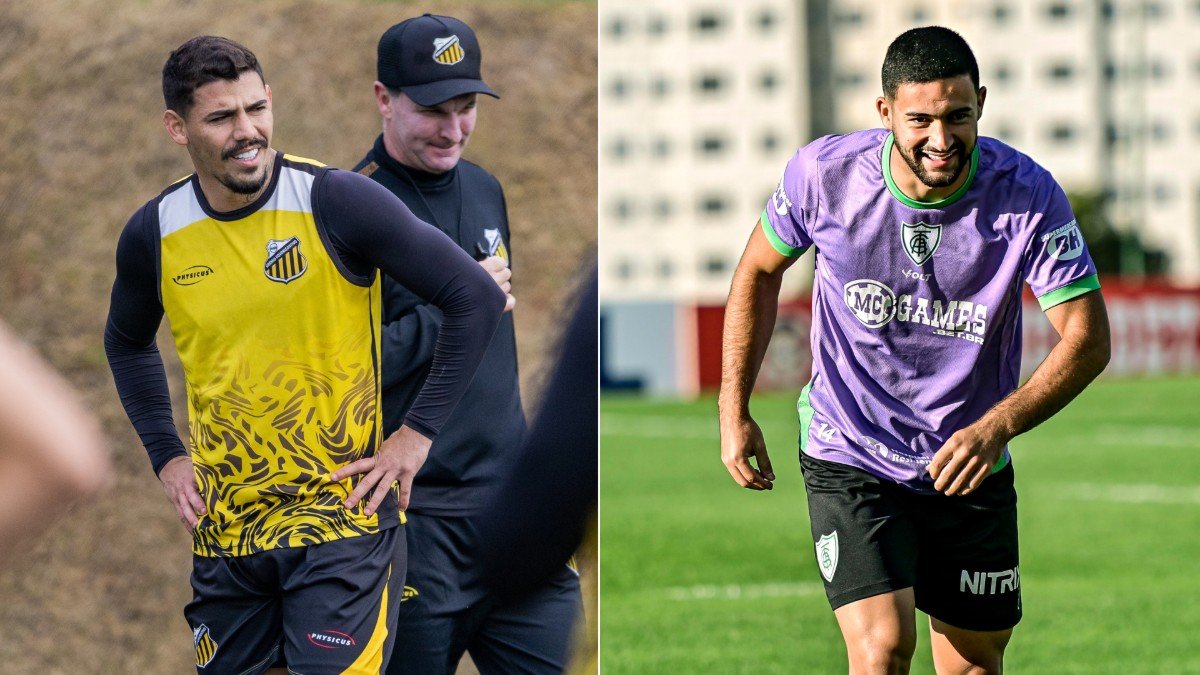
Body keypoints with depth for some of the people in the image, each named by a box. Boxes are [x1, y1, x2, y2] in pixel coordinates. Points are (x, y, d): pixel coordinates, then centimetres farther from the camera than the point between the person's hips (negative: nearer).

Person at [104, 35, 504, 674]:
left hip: (342, 517, -4)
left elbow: (475, 297, -7)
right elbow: (127, 343, 23)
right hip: (223, 532, 4)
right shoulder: (153, 235, 1)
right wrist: (166, 456, 13)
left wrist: (417, 433, -9)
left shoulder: (336, 201, -11)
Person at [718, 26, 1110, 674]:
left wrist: (1000, 425, -31)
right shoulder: (825, 172, -15)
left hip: (971, 468, 2)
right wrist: (734, 412, 2)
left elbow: (1087, 337, -16)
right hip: (849, 461, -2)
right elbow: (759, 270, 5)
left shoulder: (1029, 195, -17)